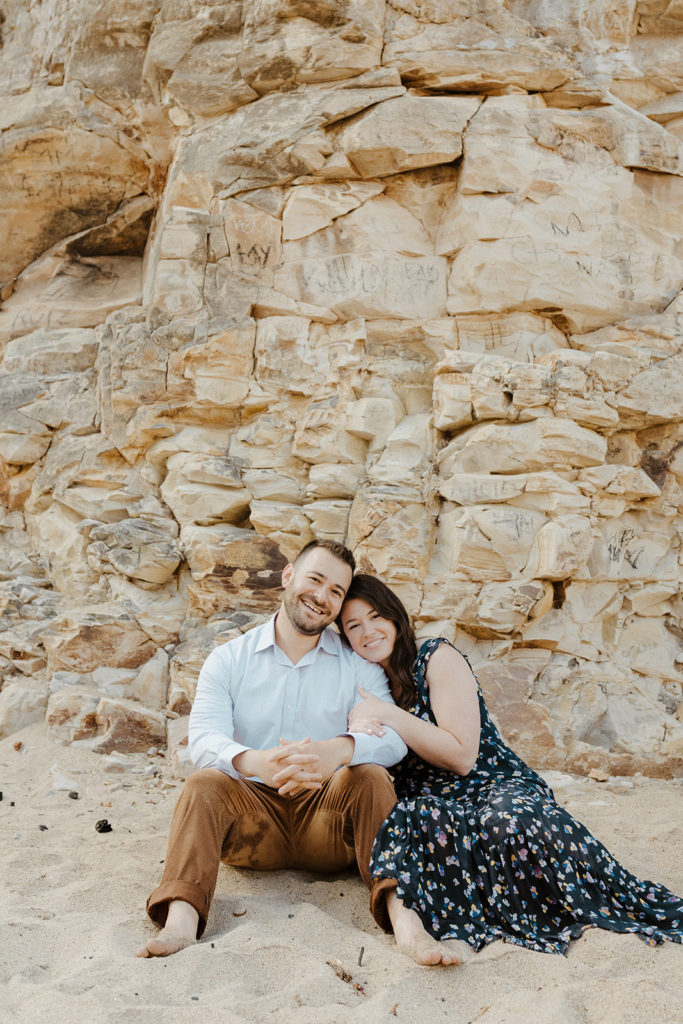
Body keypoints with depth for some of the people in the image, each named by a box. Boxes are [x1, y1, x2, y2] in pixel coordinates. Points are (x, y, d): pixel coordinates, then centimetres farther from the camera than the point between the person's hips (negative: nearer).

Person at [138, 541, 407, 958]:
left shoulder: (358, 664, 5)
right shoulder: (228, 659, 5)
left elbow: (394, 738, -12)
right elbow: (204, 740, -12)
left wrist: (338, 750, -37)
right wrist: (254, 762, -37)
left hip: (327, 815, 0)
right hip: (255, 815, 1)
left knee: (371, 776, -28)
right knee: (205, 783, -26)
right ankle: (181, 918, -42)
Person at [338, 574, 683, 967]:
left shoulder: (436, 657, -2)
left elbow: (462, 756, -9)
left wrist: (388, 715, -14)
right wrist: (359, 736, -12)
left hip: (496, 788, -2)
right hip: (429, 802, 3)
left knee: (513, 823, -40)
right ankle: (401, 910, -57)